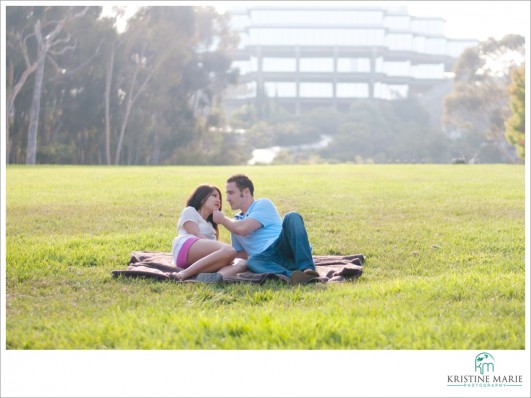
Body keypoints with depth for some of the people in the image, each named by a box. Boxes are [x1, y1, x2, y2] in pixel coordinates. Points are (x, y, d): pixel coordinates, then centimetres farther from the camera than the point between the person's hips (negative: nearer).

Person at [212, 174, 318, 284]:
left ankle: (306, 268, -47)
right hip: (267, 259, 3)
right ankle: (291, 275, -62)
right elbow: (241, 255, 31)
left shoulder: (263, 204, 10)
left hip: (285, 247, -3)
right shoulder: (236, 221, 30)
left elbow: (243, 228, -5)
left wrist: (222, 219, 12)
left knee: (292, 217, -31)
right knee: (252, 261, -34)